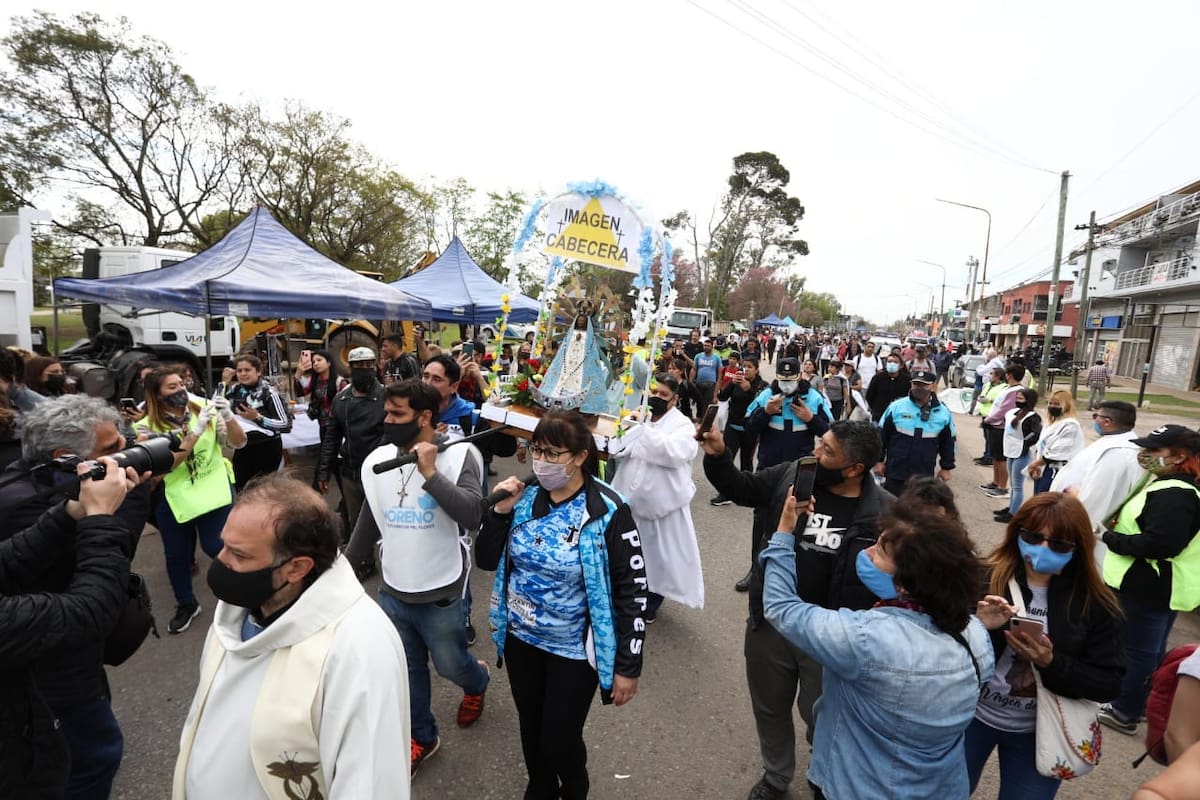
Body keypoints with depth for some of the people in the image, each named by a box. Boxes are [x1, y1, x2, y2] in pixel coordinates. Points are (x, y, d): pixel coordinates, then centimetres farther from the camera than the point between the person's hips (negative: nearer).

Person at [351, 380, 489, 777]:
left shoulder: (459, 455, -18)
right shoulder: (377, 461, -2)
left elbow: (473, 515, -30)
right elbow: (369, 522, 12)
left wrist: (431, 474, -33)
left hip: (440, 595, -4)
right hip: (391, 592, 5)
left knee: (450, 665, 16)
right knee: (407, 670, 19)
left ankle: (477, 684, 52)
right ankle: (422, 737, 43)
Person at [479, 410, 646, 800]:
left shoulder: (608, 512, -21)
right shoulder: (525, 497, -8)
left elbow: (632, 592, -15)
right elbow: (486, 561, 0)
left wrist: (628, 666, -12)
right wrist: (499, 512, -17)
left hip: (574, 648, -4)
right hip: (521, 638, 5)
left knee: (559, 739, 11)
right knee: (531, 728, 23)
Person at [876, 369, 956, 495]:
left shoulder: (943, 413, -1)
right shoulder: (896, 407, -7)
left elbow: (947, 442, 10)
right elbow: (882, 435, -1)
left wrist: (946, 467, 11)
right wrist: (879, 460, -1)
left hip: (924, 475, 2)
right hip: (895, 472, -1)